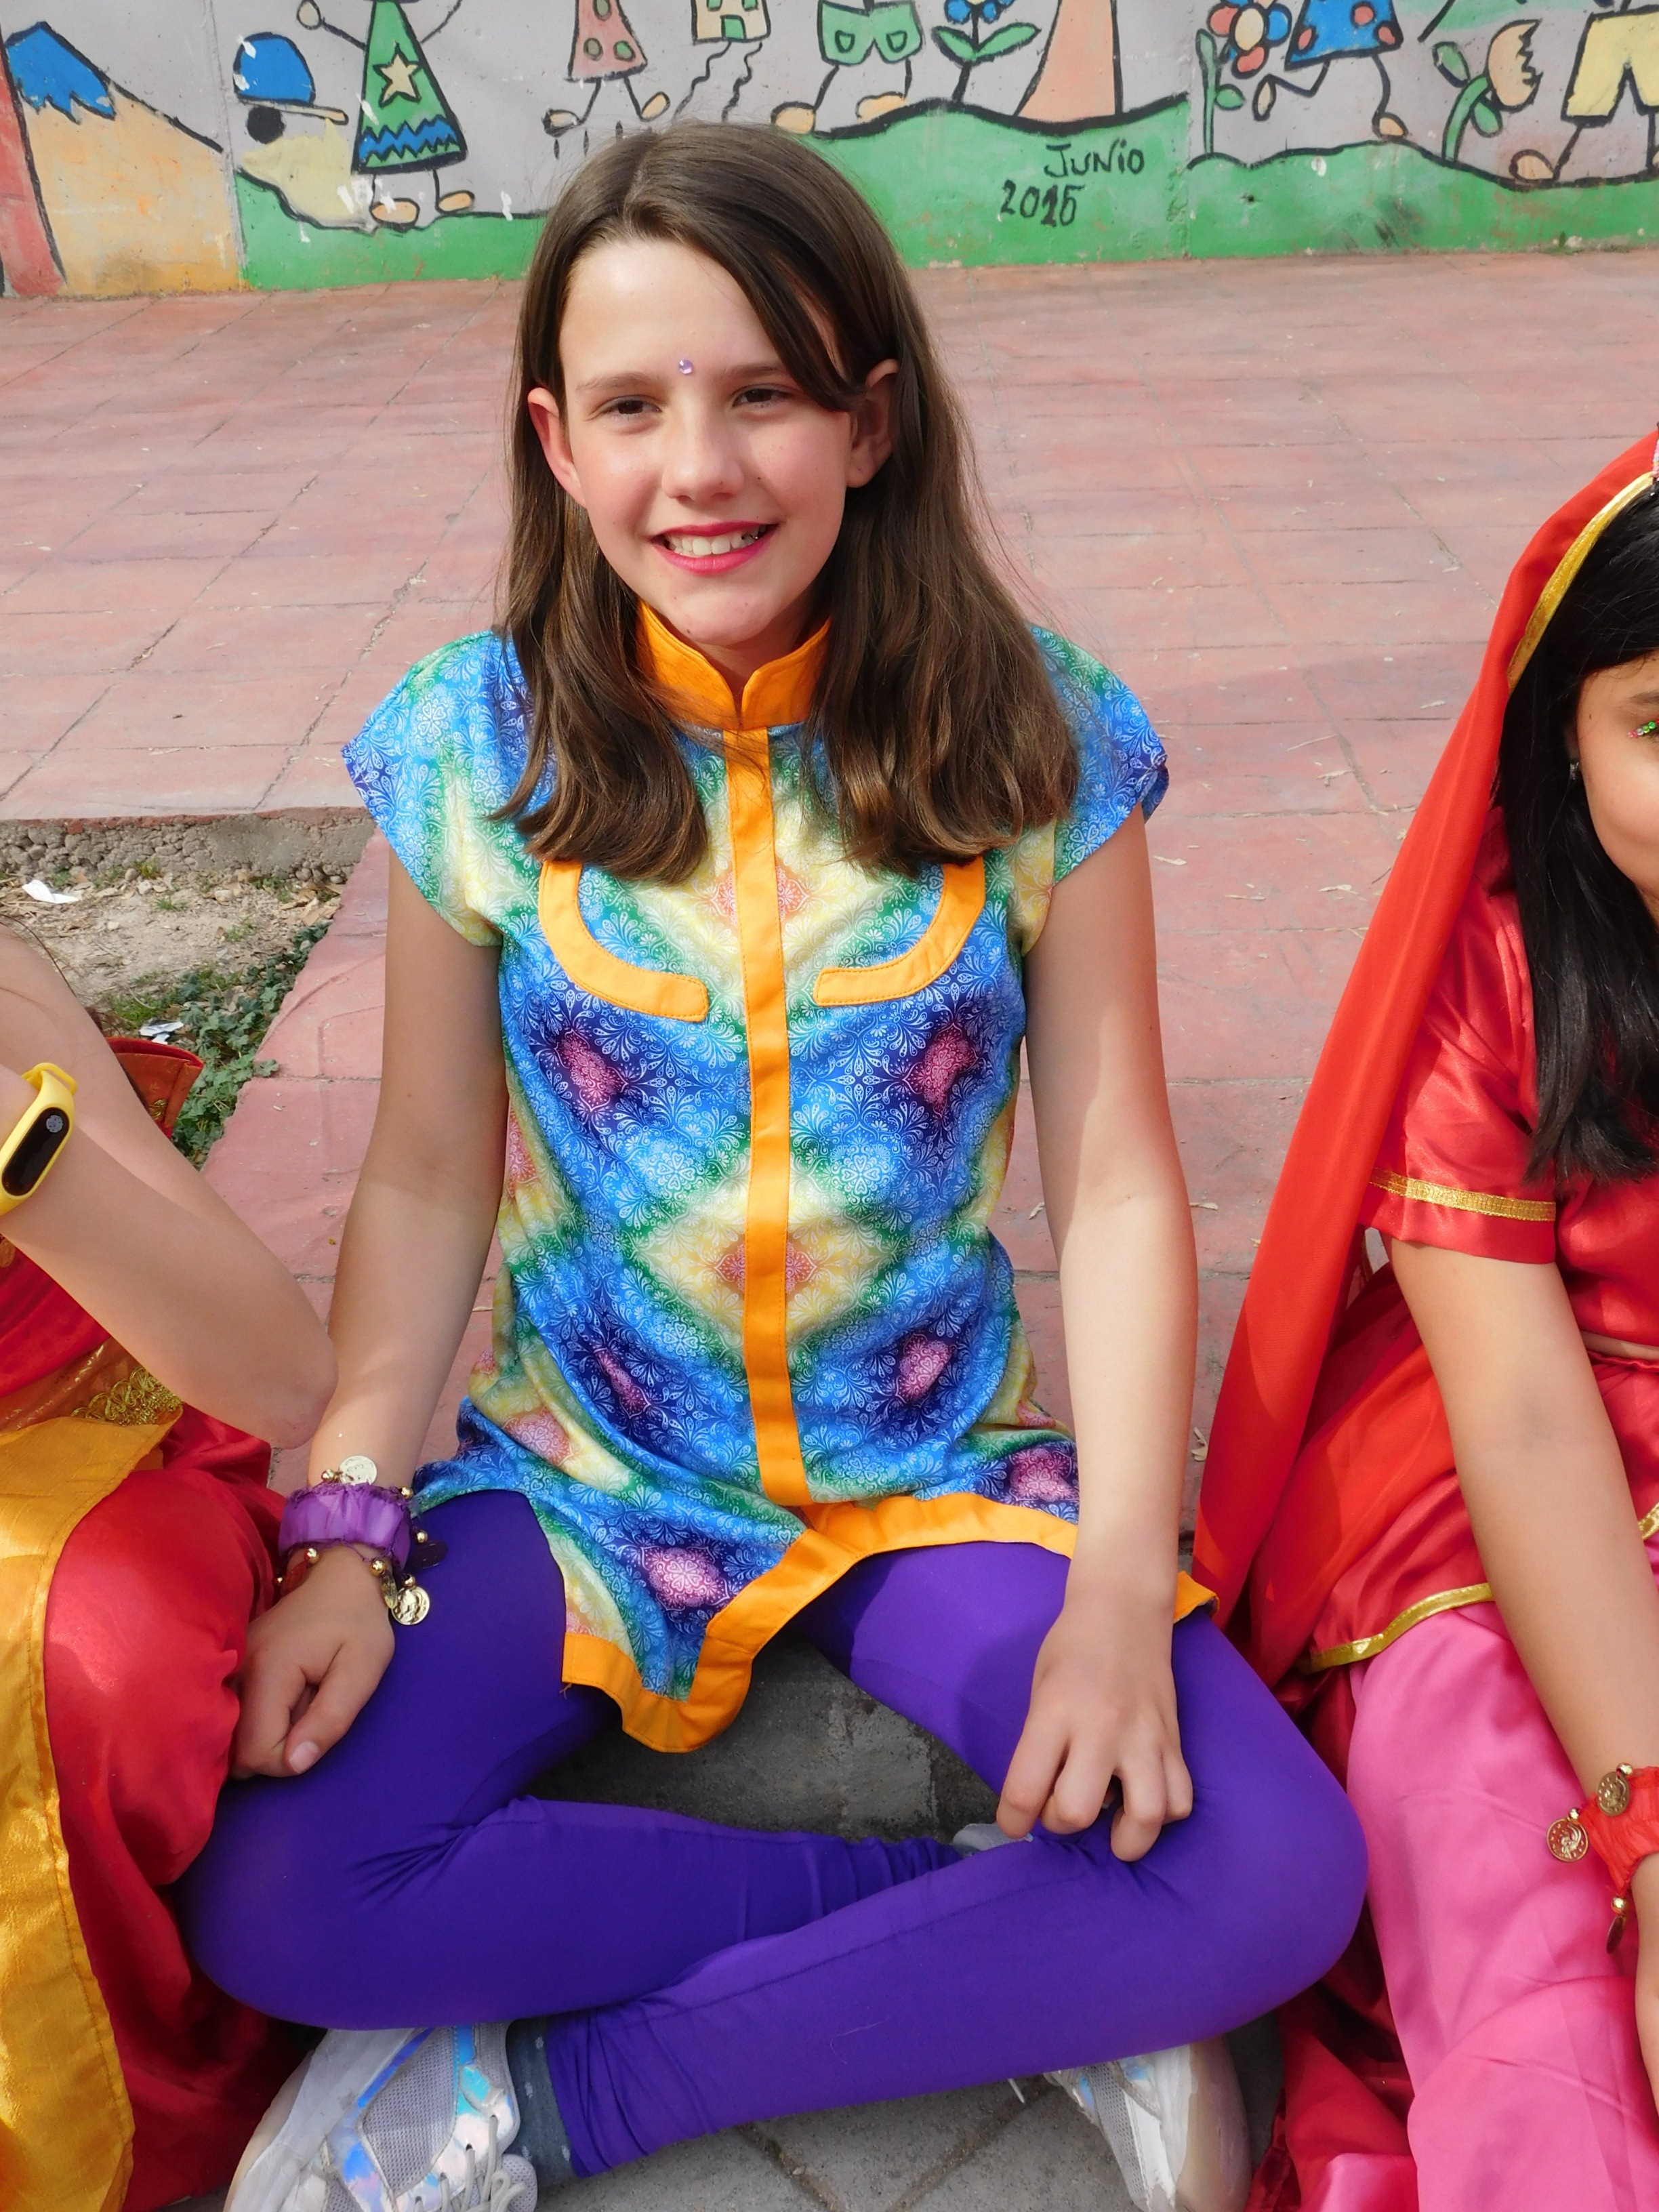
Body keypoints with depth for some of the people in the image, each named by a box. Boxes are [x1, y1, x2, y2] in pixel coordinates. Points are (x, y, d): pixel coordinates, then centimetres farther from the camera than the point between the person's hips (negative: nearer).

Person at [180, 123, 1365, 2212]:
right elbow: (426, 1183, -1)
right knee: (274, 1904, -20)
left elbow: (1116, 1183, -8)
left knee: (1276, 1876, -21)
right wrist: (347, 1533, -11)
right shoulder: (473, 751, -6)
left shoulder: (1040, 747, -9)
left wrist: (1122, 1584, -17)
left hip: (938, 1470, 0)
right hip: (571, 1467, 1)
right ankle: (1014, 1952, -6)